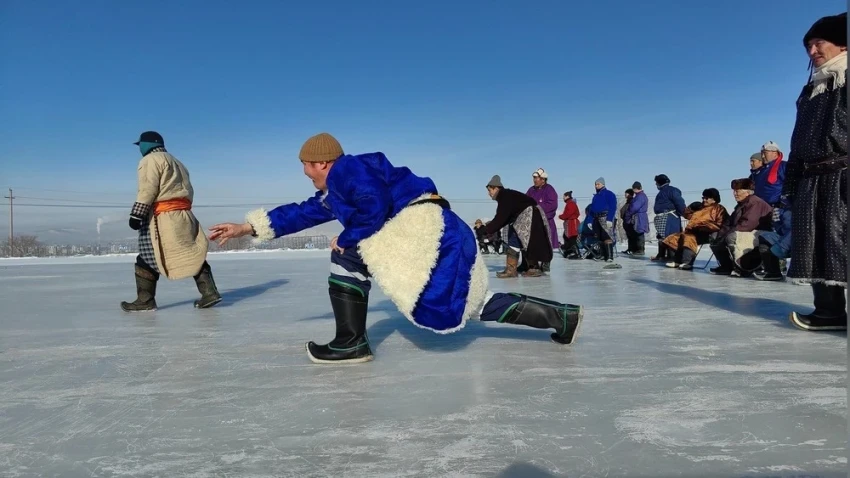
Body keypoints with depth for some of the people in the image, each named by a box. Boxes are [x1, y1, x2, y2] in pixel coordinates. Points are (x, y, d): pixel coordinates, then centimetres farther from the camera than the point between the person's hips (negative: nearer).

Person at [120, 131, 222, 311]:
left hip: (164, 217, -8)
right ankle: (209, 292, -1)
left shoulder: (150, 160, 1)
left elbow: (147, 189, -12)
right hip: (183, 213, 8)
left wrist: (137, 214, -15)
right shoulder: (176, 162, 27)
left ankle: (145, 300, 2)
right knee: (193, 255, 5)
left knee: (147, 258, 0)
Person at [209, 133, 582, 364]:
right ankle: (560, 317, 9)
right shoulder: (331, 193, 26)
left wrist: (346, 238, -5)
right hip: (439, 234, 10)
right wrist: (248, 227, 27)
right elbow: (301, 213, 27)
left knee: (347, 256, -8)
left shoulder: (346, 169, -4)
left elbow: (376, 207, -20)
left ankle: (351, 343, -4)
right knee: (476, 306, 10)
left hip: (423, 227, -10)